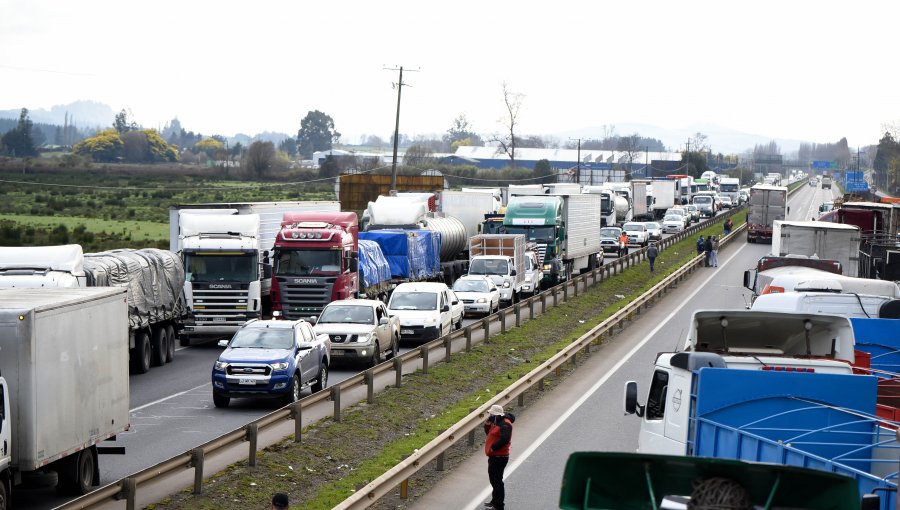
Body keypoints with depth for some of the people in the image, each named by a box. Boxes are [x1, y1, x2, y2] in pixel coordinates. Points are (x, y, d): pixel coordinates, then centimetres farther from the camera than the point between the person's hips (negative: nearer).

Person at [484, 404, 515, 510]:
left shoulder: (505, 424, -19)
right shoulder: (497, 422, 13)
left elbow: (504, 439, -30)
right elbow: (489, 432, 21)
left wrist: (493, 448, -21)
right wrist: (487, 424, 3)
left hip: (499, 457, -11)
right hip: (494, 456, 11)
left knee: (497, 480, -6)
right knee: (494, 479, 20)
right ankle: (495, 501, 33)